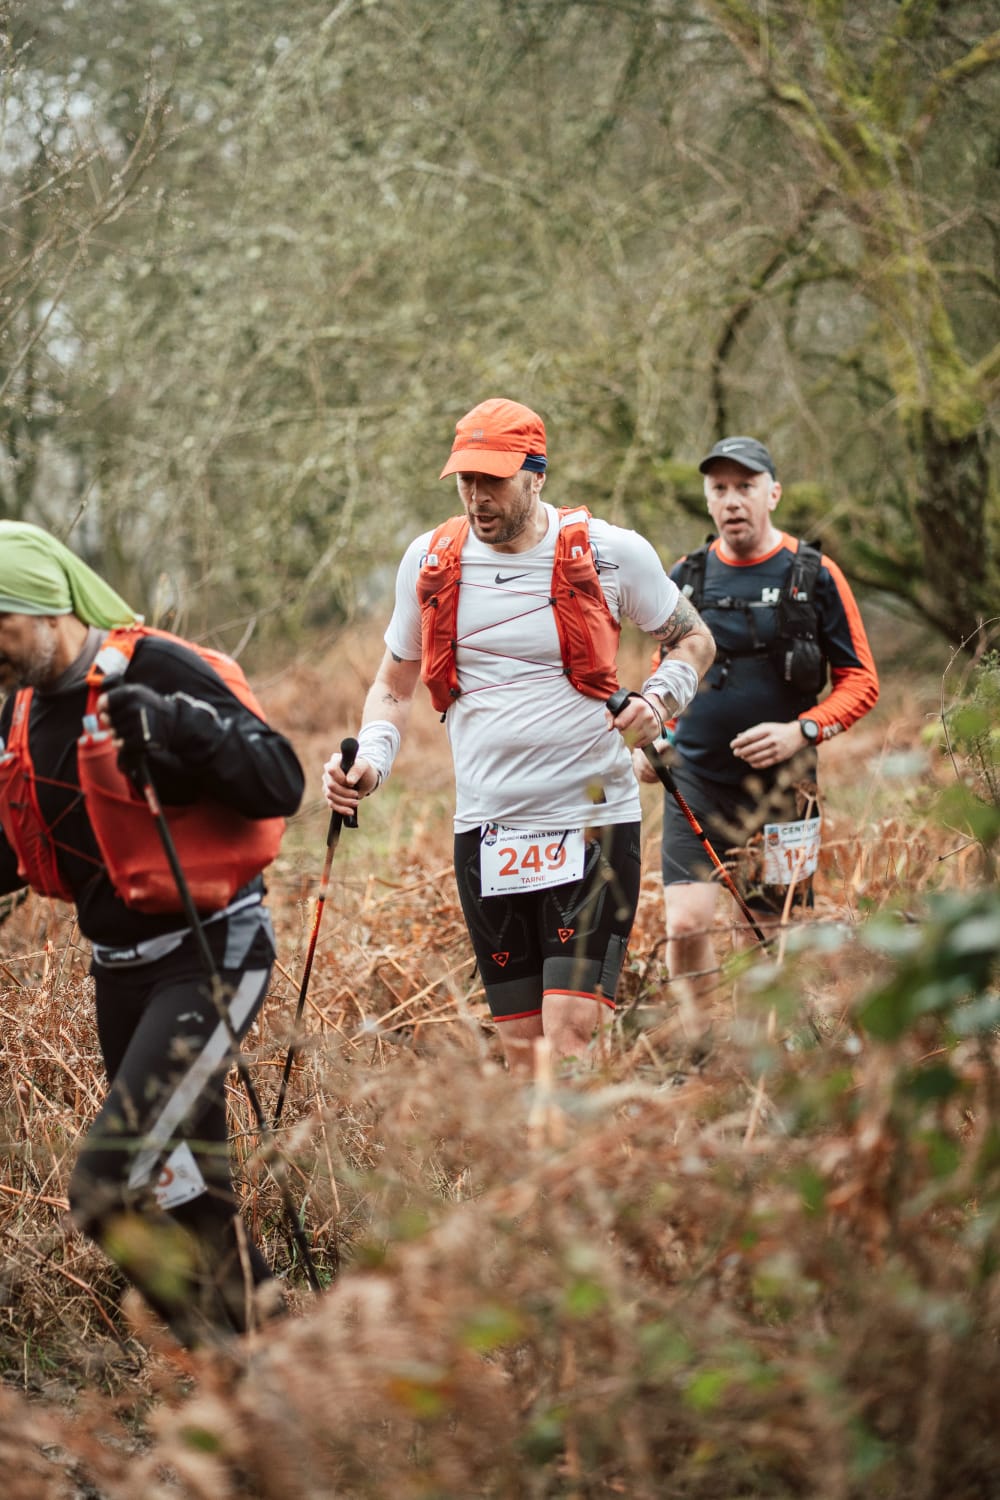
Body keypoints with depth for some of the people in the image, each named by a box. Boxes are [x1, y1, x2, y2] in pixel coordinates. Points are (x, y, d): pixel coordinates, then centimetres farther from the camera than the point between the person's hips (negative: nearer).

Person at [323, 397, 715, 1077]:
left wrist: (658, 699, -10)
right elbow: (395, 684, 18)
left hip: (593, 820, -4)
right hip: (486, 832, 4)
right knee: (521, 1047, 6)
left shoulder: (610, 552, -4)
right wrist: (370, 761, -2)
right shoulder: (429, 560, 5)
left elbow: (694, 640, 11)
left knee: (568, 1039, -15)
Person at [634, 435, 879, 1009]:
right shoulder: (685, 578, 8)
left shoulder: (815, 577, 0)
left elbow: (861, 682, 1)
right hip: (695, 779, 1)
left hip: (779, 783, -1)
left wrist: (802, 731, -15)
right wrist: (650, 739, 3)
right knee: (686, 923, -14)